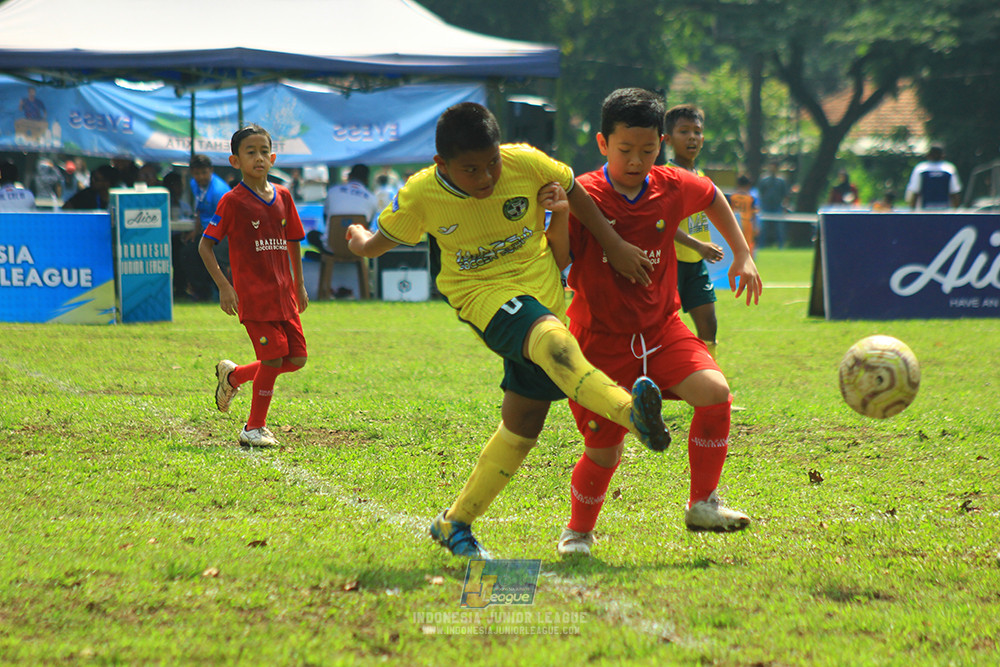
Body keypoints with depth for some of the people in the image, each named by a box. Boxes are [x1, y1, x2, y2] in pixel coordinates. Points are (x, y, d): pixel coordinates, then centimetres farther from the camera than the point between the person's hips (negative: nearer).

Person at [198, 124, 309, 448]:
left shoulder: (283, 196, 9)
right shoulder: (232, 201, -7)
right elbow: (205, 245, -6)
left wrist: (299, 285, 19)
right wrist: (223, 286, -14)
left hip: (283, 294, 6)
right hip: (253, 295, -6)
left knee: (296, 358, 4)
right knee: (274, 357, -11)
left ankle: (234, 375, 26)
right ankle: (255, 428, 5)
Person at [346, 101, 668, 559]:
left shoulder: (527, 164, -11)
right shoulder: (420, 196, -11)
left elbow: (574, 194, 7)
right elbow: (386, 239, 12)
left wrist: (615, 248, 6)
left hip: (542, 290, 4)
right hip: (483, 294, -4)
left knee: (523, 422, 5)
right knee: (551, 340, -37)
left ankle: (455, 523, 20)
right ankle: (631, 412, -62)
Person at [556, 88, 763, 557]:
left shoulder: (673, 188, -2)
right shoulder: (583, 197, -15)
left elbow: (712, 196, 21)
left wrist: (742, 254, 18)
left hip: (660, 328, 3)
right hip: (602, 338, -3)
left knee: (715, 391, -21)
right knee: (604, 451, -1)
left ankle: (702, 505, -5)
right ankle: (577, 532, 28)